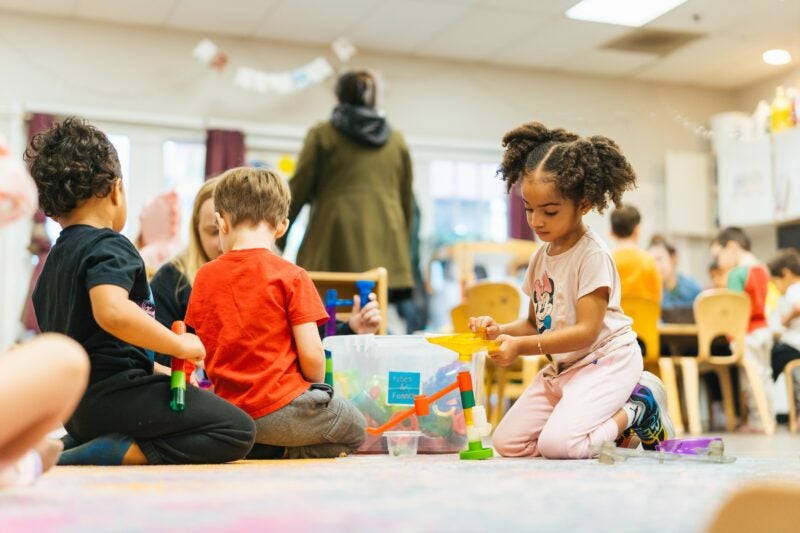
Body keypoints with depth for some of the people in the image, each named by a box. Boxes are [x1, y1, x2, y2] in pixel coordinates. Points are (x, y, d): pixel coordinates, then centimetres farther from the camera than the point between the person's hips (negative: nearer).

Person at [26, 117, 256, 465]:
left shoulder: (54, 260, 16)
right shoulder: (109, 247, -12)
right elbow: (112, 312, -34)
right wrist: (180, 345, -20)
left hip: (75, 405, 9)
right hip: (114, 395, -9)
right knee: (238, 430, -9)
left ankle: (72, 449, 12)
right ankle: (116, 454, -19)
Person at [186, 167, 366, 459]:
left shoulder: (204, 277, 3)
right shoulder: (291, 276, -9)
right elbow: (311, 354, -12)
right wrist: (316, 389, 9)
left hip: (231, 412, 5)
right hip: (283, 408, -5)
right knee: (355, 429, 21)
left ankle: (260, 452, 6)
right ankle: (287, 453, 0)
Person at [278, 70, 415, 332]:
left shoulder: (322, 134, 5)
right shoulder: (397, 140, 16)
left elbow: (298, 191, 4)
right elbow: (407, 200, 18)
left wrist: (279, 235, 14)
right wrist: (402, 244, 27)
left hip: (336, 245, -3)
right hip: (386, 251, 3)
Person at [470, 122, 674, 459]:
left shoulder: (592, 255, -16)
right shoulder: (541, 256, 8)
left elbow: (586, 331, -21)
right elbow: (535, 323, 14)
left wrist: (521, 346, -27)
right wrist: (501, 330, -7)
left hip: (606, 360, -8)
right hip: (561, 367, 8)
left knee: (557, 444, -27)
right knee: (507, 443, -1)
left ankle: (638, 410, 0)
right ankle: (610, 415, 9)